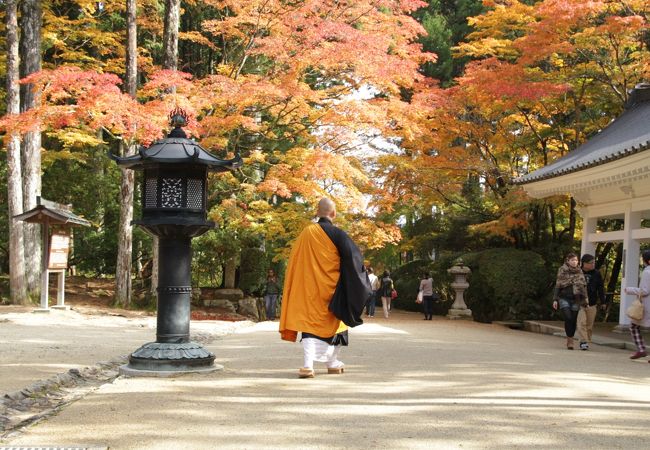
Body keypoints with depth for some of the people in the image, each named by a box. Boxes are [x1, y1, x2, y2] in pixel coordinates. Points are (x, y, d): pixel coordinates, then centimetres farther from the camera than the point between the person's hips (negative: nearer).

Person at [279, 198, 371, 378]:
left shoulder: (306, 233, 2)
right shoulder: (337, 234, -10)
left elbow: (295, 261, 9)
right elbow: (353, 255, -15)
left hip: (309, 288, 2)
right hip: (331, 288, -2)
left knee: (310, 323, -2)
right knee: (333, 323, 16)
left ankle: (308, 365, -20)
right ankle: (332, 363, 26)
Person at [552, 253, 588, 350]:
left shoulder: (579, 272, 10)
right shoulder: (562, 270, 3)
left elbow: (584, 286, 11)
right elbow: (557, 285, 4)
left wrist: (584, 298, 0)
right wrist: (555, 299, -1)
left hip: (576, 299, 3)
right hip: (564, 298, -3)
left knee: (573, 320, 3)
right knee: (568, 318, -16)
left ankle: (570, 340, 16)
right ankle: (570, 339, -7)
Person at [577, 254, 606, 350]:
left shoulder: (597, 274, 5)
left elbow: (601, 289, 9)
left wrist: (603, 302, 5)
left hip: (592, 303, 2)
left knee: (590, 324, 5)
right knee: (582, 322, -14)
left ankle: (587, 342, 15)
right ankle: (583, 341, -13)